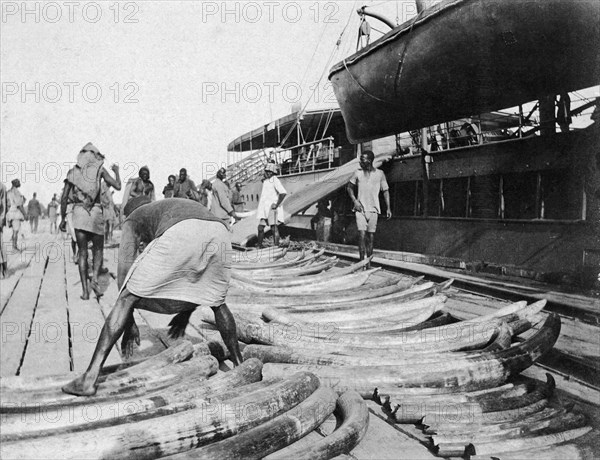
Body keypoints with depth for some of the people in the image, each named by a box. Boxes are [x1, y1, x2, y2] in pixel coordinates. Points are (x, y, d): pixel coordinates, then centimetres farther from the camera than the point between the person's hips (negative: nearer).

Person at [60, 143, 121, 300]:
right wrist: (116, 172, 21)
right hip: (95, 212, -2)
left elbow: (64, 197, 6)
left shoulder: (73, 171, 10)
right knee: (98, 249, 13)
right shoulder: (99, 169, 4)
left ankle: (85, 289, 1)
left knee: (82, 251, 7)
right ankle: (94, 279, -11)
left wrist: (63, 218, 12)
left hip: (78, 211, 2)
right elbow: (118, 186, 2)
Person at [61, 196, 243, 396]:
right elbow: (200, 277, 47)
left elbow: (124, 268, 19)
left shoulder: (132, 219, 34)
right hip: (219, 232, 5)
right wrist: (186, 313, 53)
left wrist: (129, 323, 24)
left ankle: (89, 379, 7)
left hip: (179, 236, -4)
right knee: (217, 303, 31)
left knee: (126, 299, 11)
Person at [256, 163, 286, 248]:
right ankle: (259, 245, 17)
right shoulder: (265, 181, 17)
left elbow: (283, 193, -20)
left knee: (273, 227, -8)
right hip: (264, 208, 8)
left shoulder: (275, 180, -10)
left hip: (272, 208, -8)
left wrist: (277, 204, -19)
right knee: (260, 227, 7)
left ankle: (276, 246, -7)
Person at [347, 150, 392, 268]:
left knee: (370, 236, 5)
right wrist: (354, 201, -3)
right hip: (360, 209, -1)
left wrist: (388, 208, 1)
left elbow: (385, 191, 7)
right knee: (362, 235, -12)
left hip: (373, 209, 1)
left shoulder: (379, 173, 2)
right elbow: (350, 187, 12)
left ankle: (368, 264, 14)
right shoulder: (358, 173, 3)